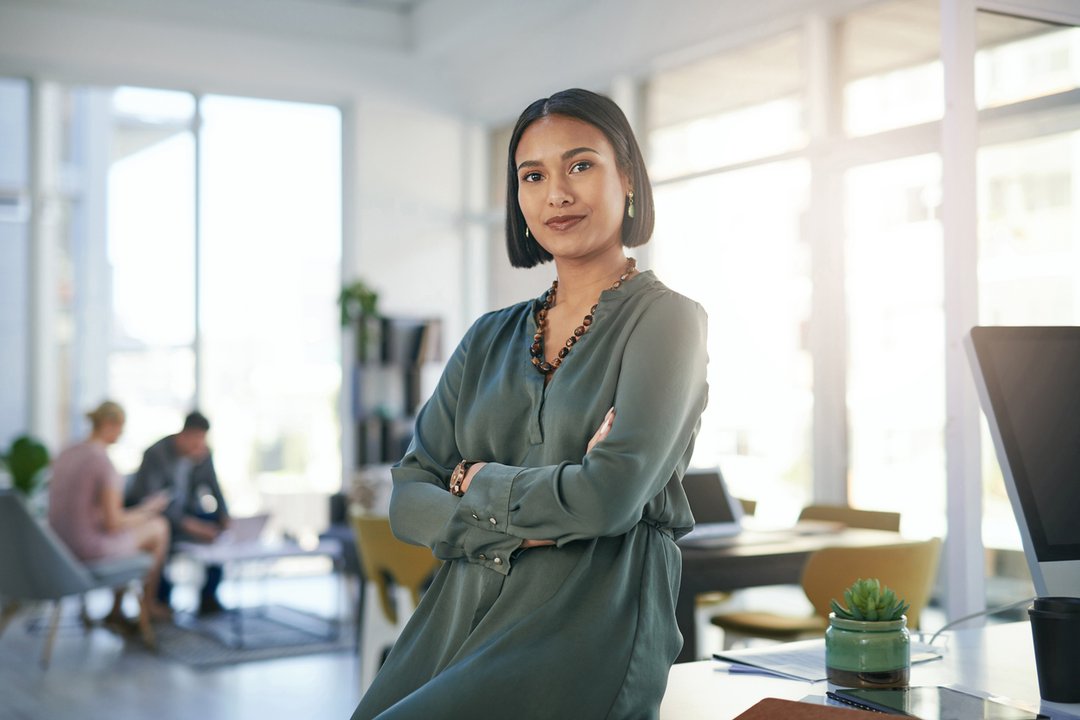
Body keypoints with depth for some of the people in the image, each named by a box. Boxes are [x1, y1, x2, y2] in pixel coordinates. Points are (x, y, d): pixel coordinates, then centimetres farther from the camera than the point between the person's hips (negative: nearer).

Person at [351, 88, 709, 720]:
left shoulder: (666, 320, 0)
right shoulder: (491, 338, 15)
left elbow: (611, 496, -14)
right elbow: (408, 501, 8)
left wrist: (480, 481, 0)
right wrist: (519, 526, -10)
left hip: (586, 627, -5)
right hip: (458, 616, 5)